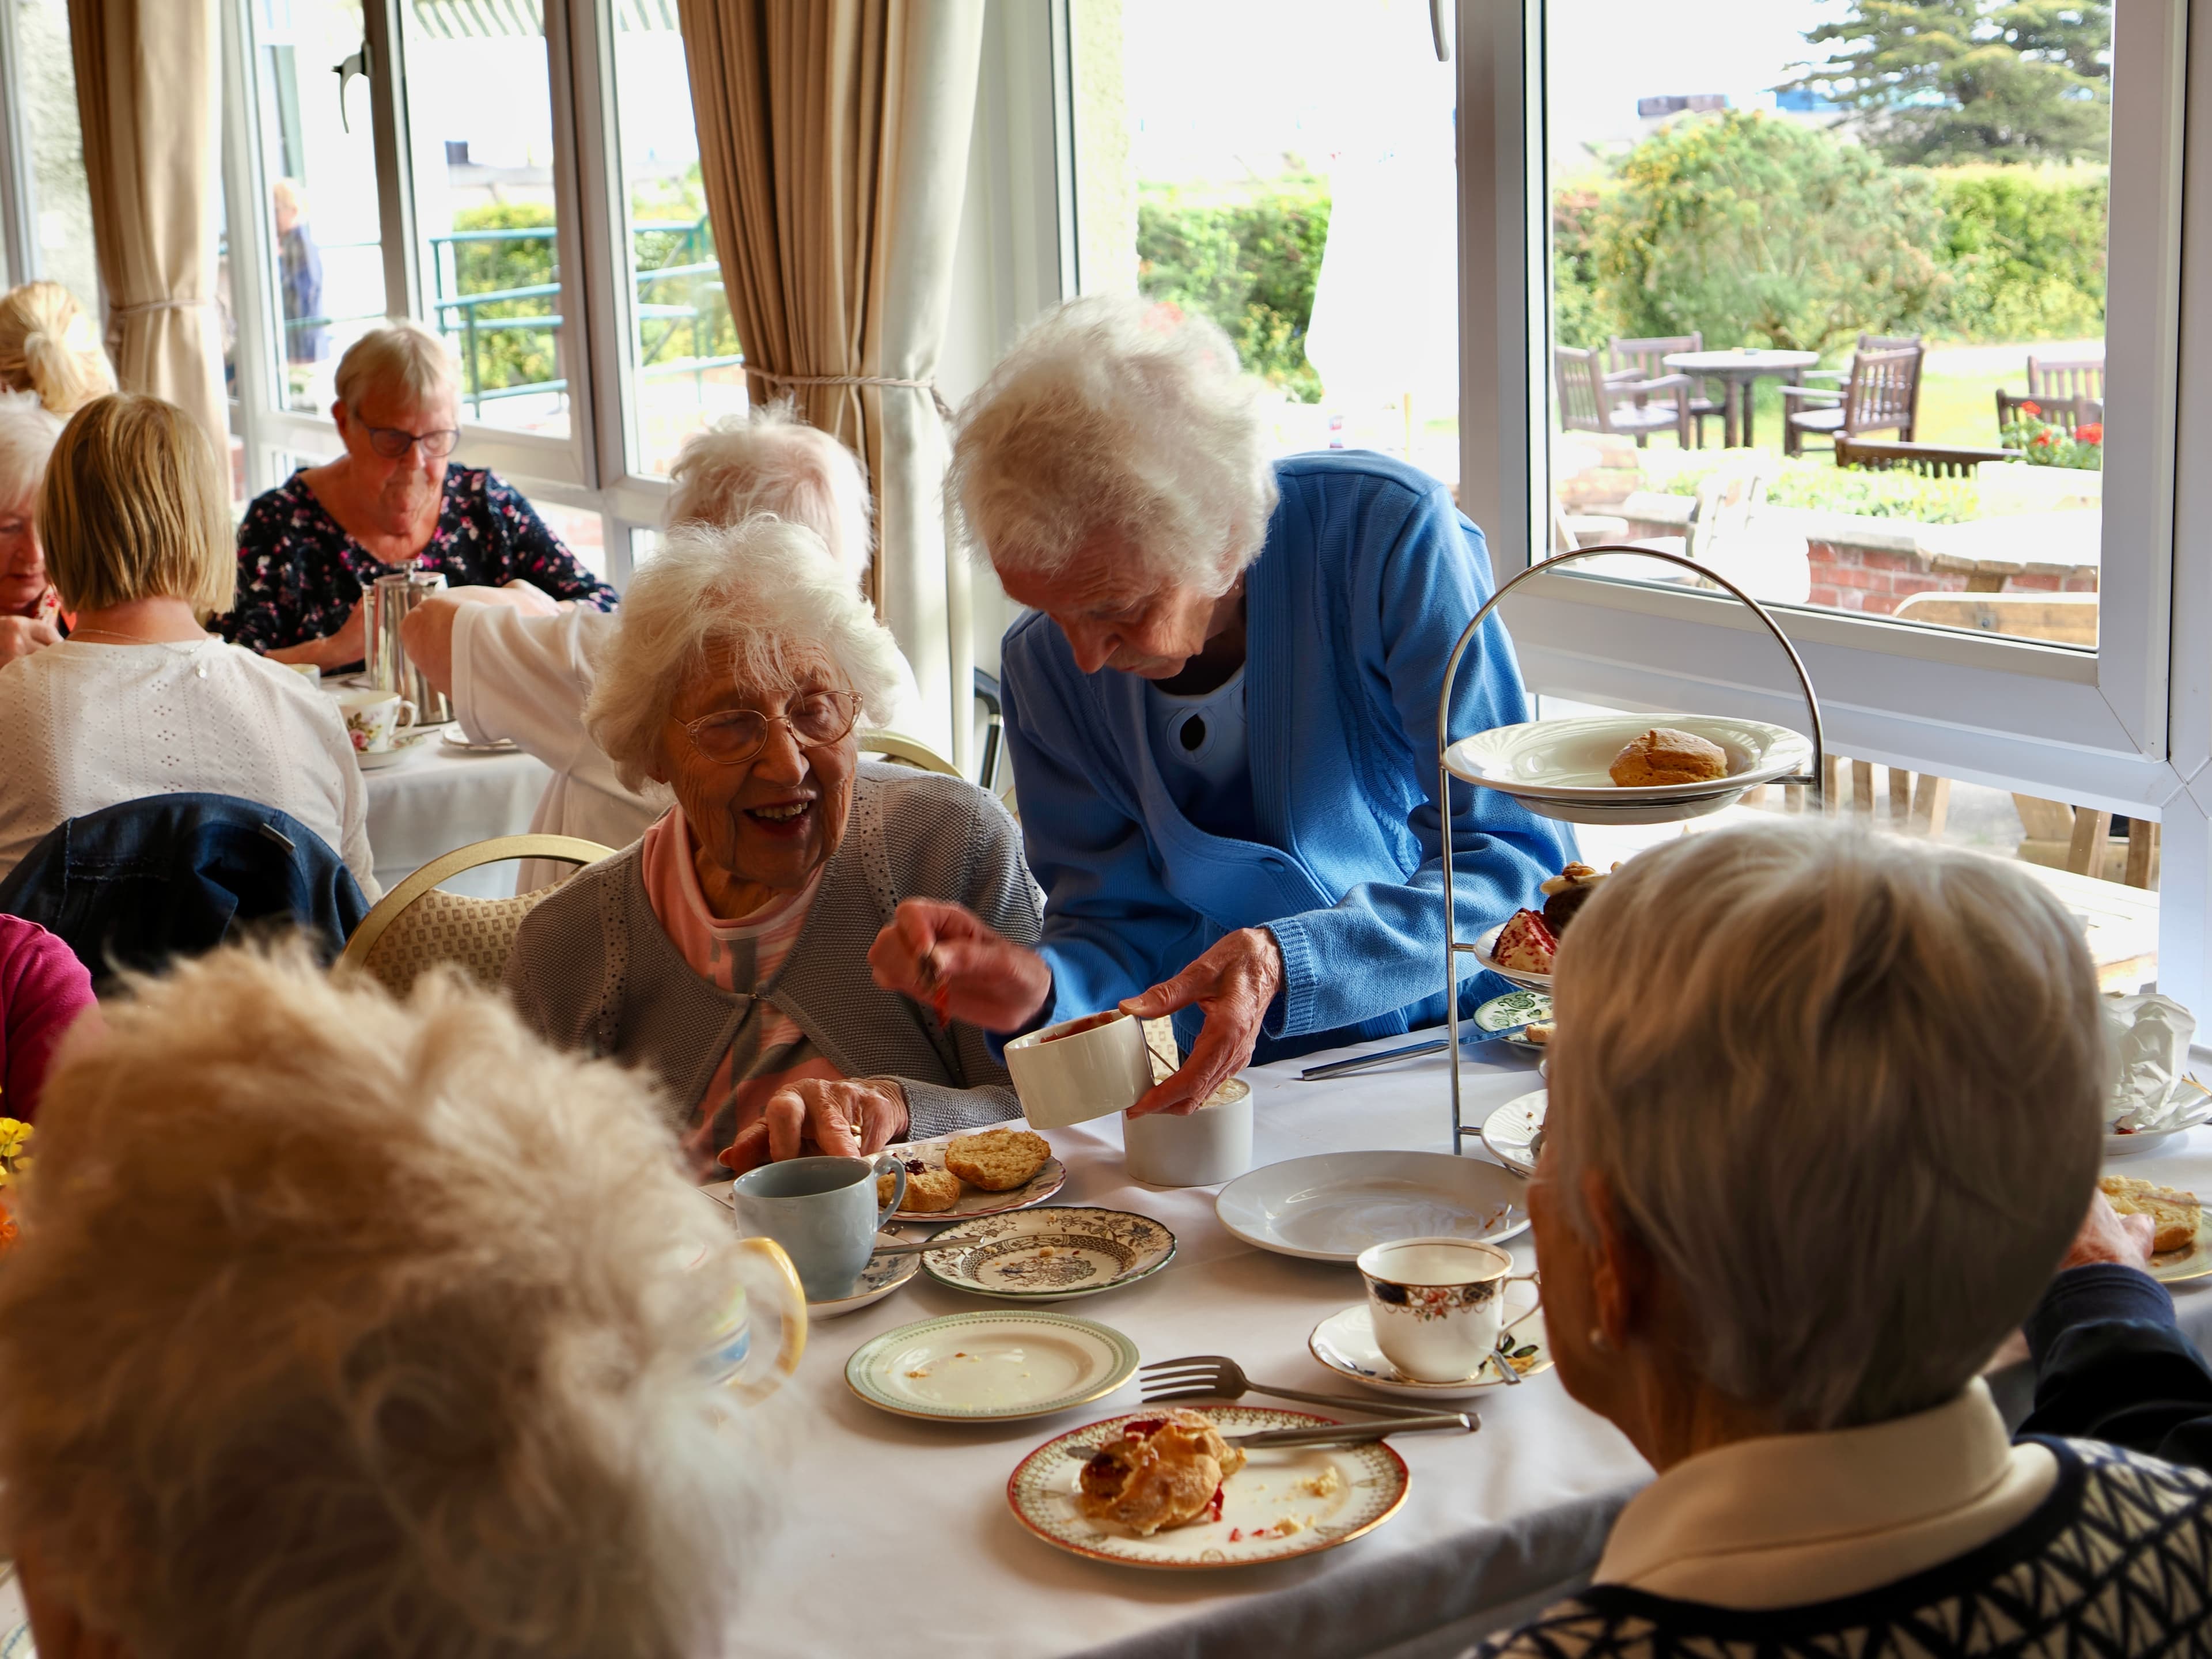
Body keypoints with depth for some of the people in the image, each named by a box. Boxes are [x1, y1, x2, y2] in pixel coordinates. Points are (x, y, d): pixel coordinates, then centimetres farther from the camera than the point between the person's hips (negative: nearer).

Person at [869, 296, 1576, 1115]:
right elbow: (1117, 919, 1)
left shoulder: (1388, 535, -19)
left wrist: (1288, 964, -35)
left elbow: (1514, 863, -19)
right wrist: (1042, 985, -24)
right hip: (1247, 1083, 3)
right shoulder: (1043, 664, -7)